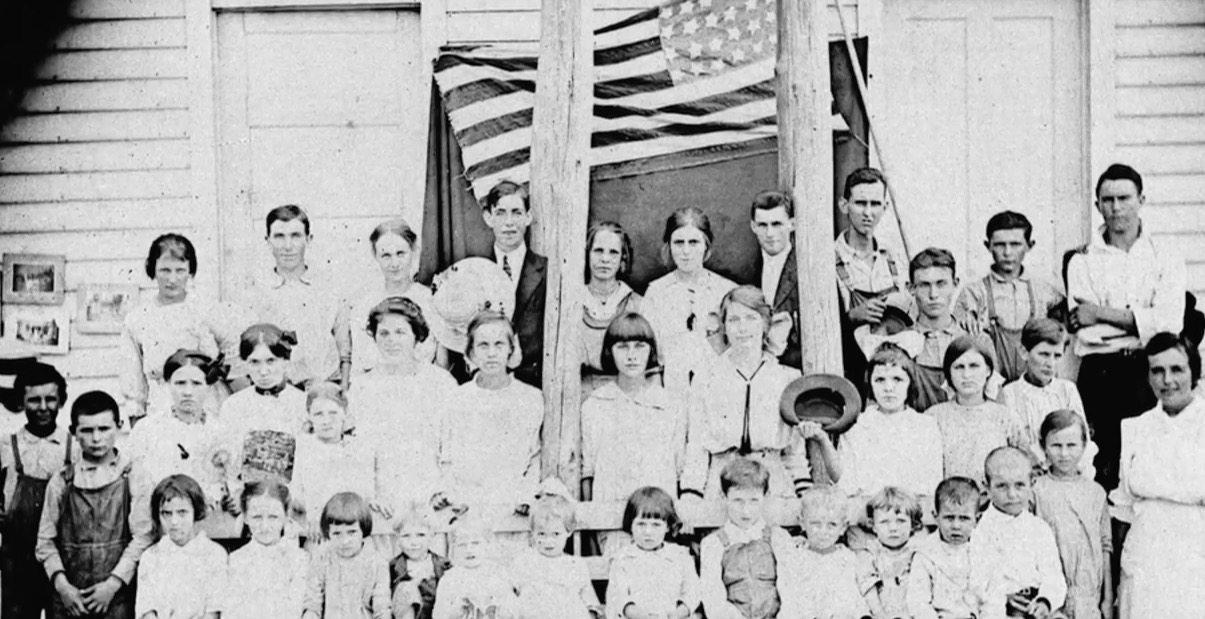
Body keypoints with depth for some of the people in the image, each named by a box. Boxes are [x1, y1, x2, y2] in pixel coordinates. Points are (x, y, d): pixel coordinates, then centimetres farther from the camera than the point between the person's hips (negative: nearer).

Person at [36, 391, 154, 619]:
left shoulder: (134, 478, 3)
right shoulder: (60, 483, 9)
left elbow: (142, 536, -3)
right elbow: (45, 541, 8)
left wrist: (114, 582, -11)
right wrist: (61, 583, -6)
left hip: (117, 596, -2)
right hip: (68, 598, 2)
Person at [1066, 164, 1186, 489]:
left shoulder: (1166, 260, 10)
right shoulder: (1082, 262, 9)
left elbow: (1169, 324, -6)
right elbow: (1086, 332, -3)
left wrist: (1103, 314, -6)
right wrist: (1142, 322, -6)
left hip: (1150, 376, 1)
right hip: (1100, 375, 0)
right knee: (1102, 467, -6)